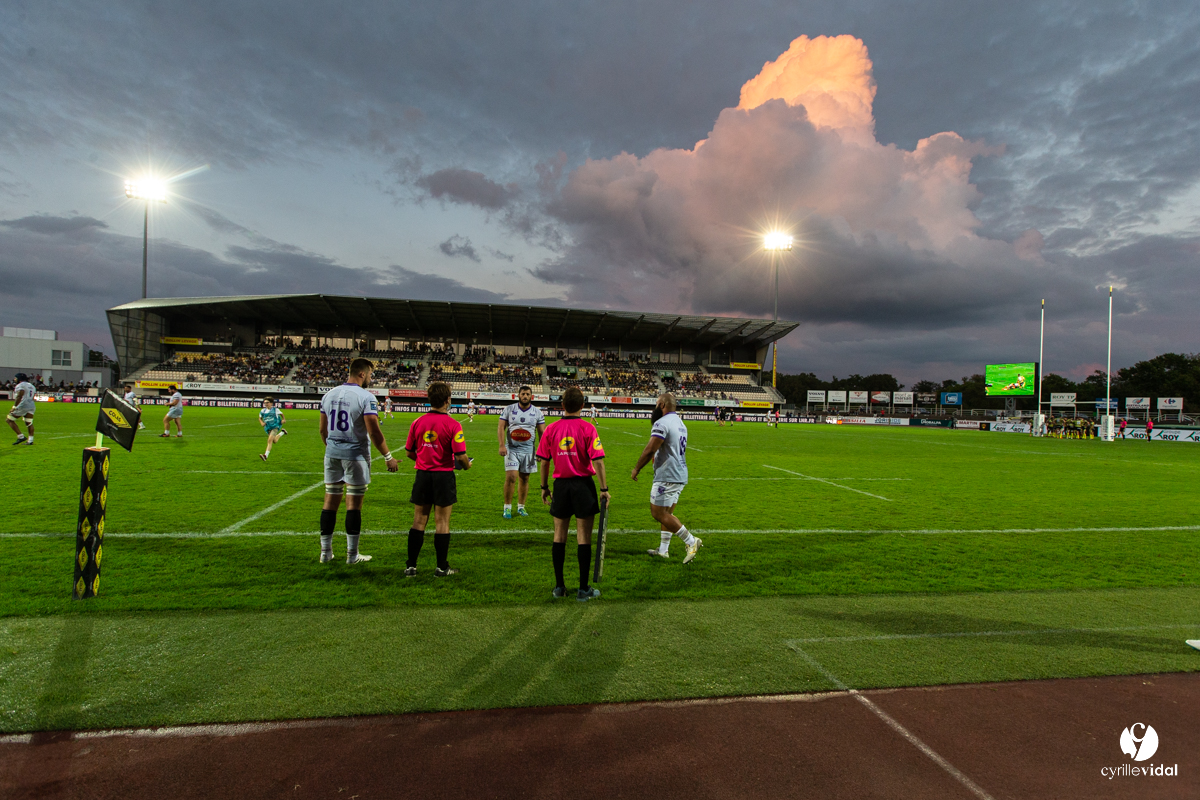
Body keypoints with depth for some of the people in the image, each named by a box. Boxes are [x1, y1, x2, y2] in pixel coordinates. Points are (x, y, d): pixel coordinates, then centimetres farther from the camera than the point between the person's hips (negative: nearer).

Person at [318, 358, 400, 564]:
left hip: (332, 453, 6)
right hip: (356, 455, -6)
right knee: (354, 504, 2)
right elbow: (374, 433, -16)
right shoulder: (366, 397, -13)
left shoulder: (329, 395, 7)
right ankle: (352, 554, 9)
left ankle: (325, 552, 18)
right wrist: (388, 457, -7)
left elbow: (323, 429, 14)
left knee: (331, 501, 12)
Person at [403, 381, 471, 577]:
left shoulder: (417, 422, 0)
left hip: (422, 474, 4)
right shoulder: (453, 425, -13)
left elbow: (410, 452, 8)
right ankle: (442, 567, 13)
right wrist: (467, 465, 6)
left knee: (419, 521, 11)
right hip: (444, 476, -4)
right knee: (442, 522, 5)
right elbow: (461, 456, -16)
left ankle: (411, 566, 15)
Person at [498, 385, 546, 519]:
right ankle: (507, 507, 2)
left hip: (528, 450, 2)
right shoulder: (509, 409, 1)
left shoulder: (537, 412, 4)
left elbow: (542, 432, 7)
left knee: (524, 479, 8)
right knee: (511, 477, -11)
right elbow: (501, 427, -1)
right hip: (511, 449, -2)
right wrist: (502, 445, -13)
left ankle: (521, 507, 22)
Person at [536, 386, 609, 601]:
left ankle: (559, 586, 20)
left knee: (559, 535, 13)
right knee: (583, 537, 4)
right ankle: (584, 589, 10)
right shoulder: (588, 428, -9)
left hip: (560, 486, 3)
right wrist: (604, 488, -7)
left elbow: (543, 462, 3)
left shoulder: (551, 429, 0)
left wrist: (544, 487, 14)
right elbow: (598, 461, -13)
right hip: (583, 485, -3)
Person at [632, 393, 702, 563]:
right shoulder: (681, 424, 16)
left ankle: (691, 541, -6)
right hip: (681, 475, 10)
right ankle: (663, 549, 20)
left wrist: (636, 469, -9)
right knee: (666, 513, 15)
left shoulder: (662, 424, -15)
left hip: (666, 476, -10)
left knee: (659, 513, -6)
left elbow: (649, 450, -19)